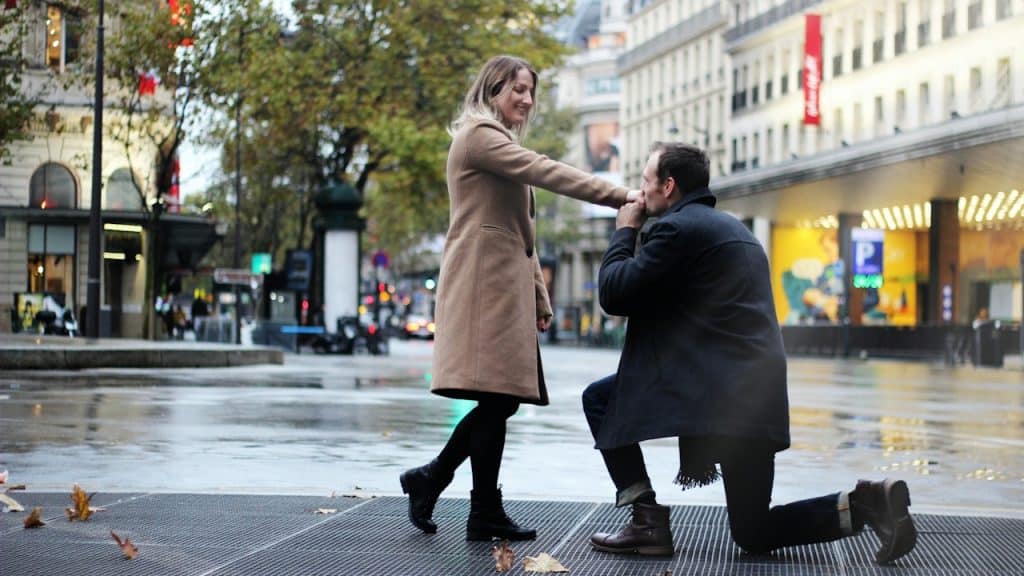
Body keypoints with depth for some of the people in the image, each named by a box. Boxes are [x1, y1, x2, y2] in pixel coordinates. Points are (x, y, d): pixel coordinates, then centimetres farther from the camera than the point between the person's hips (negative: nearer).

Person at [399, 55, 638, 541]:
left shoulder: (499, 143, 27)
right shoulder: (478, 135, -4)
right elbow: (544, 171, -18)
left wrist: (540, 298, 17)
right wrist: (620, 196, -23)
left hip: (505, 284, 10)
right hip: (485, 279, -10)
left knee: (500, 399, 5)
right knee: (496, 396, -10)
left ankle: (430, 480, 13)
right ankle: (485, 515, -5)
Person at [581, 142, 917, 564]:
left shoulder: (678, 227, -8)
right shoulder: (730, 227, 22)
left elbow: (613, 294, -7)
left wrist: (625, 231, 5)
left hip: (718, 393, -9)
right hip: (756, 396, 9)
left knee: (600, 399, 6)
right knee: (754, 534, 15)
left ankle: (649, 521, 1)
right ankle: (864, 504, -3)